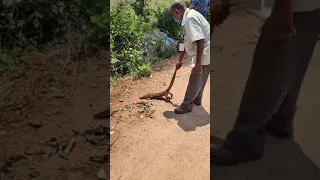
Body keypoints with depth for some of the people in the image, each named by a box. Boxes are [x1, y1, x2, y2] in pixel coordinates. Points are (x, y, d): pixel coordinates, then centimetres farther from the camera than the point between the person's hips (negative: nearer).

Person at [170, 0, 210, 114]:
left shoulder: (190, 18, -19)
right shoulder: (189, 17, 14)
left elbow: (200, 40, -28)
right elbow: (187, 42, 22)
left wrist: (198, 63, -27)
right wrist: (180, 60, 29)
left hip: (205, 54, -10)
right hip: (205, 54, 10)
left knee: (195, 81, 1)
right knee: (200, 80, 23)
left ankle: (186, 105, 14)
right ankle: (197, 99, 40)